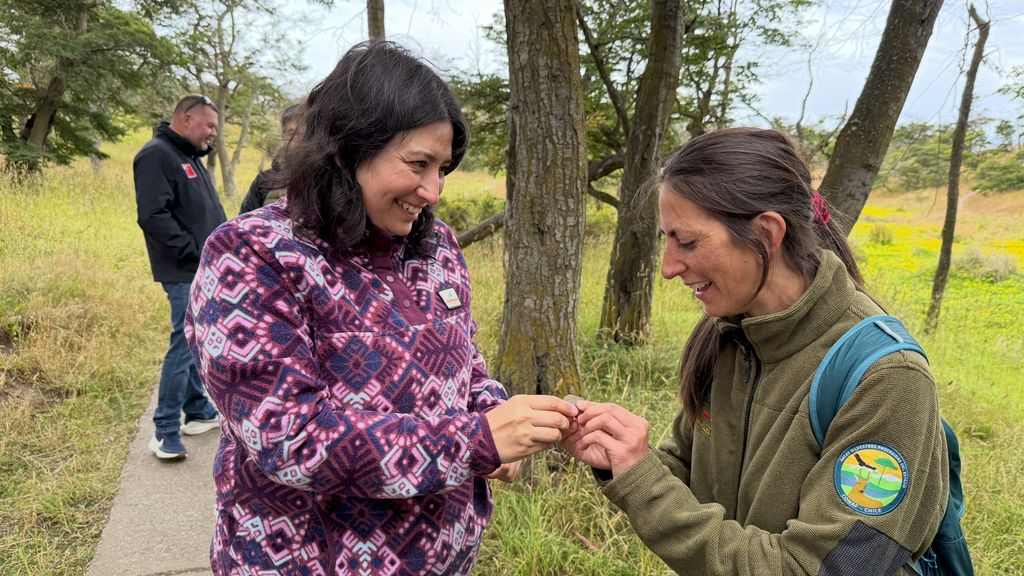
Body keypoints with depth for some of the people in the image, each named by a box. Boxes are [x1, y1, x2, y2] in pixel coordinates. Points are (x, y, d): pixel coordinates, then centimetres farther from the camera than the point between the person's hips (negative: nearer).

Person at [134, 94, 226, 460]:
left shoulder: (191, 157, 18)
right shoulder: (156, 155, -12)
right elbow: (153, 217, -21)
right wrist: (196, 252, -19)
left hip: (207, 271, 9)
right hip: (186, 273, -9)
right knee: (184, 345, -8)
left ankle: (198, 410, 28)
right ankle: (165, 431, 0)